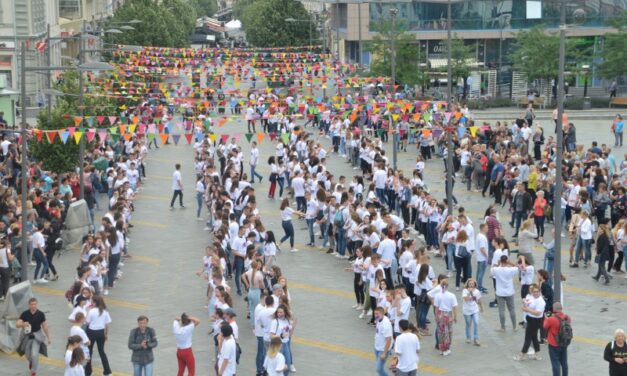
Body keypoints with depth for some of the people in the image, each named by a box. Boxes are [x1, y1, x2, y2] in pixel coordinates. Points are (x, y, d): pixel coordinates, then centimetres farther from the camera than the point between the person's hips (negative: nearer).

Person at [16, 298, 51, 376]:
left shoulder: (40, 314, -12)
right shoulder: (25, 314, -12)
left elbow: (44, 326, -3)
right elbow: (17, 324, -14)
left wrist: (48, 338, 3)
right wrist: (23, 324, -37)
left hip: (37, 335, -2)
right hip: (27, 336, 2)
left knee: (34, 354, -14)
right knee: (28, 354, 15)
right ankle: (31, 362, 53)